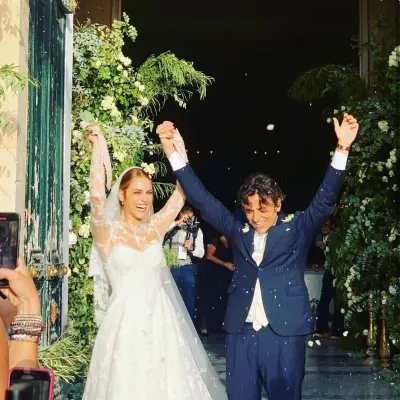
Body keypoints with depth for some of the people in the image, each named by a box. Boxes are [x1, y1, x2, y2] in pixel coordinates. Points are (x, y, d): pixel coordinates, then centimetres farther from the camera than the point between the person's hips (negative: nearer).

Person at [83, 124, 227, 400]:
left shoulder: (155, 230, 7)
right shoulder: (107, 232, -4)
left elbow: (181, 194, 2)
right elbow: (97, 195, -20)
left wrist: (179, 148, -4)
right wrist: (99, 147, -20)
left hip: (160, 322, 4)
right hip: (125, 323, -4)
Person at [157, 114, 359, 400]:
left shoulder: (297, 229, 2)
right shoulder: (237, 229, 9)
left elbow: (325, 199, -10)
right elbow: (202, 199, 7)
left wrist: (342, 150, -24)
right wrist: (172, 151, -1)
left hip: (284, 332, -3)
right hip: (241, 332, 3)